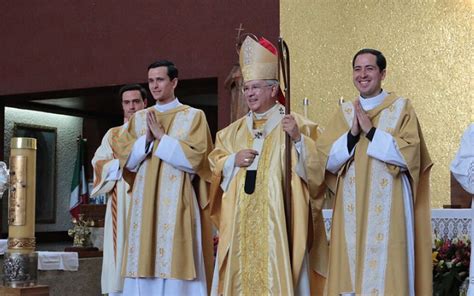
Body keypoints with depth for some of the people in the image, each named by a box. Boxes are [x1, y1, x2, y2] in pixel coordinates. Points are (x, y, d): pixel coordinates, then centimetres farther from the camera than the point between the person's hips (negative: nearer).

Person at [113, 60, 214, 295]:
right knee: (144, 263, 1)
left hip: (177, 204, -4)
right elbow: (125, 159, 9)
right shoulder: (139, 118, 15)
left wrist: (161, 136, -10)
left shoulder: (193, 116, 2)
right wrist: (147, 139, -7)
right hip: (145, 204, 4)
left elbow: (194, 157, -9)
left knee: (176, 265, -7)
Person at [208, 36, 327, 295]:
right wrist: (233, 160, -1)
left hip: (276, 216, -5)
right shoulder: (235, 129, 18)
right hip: (240, 218, 5)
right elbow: (215, 162, 18)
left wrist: (298, 138, -21)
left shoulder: (296, 123, 1)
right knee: (240, 272, 4)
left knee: (274, 270, -8)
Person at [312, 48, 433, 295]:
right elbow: (325, 160, 5)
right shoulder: (344, 112, 12)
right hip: (351, 210, 3)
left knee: (386, 269, -6)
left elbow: (409, 155, -9)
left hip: (388, 208, -3)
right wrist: (352, 134, -9)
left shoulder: (401, 108, 2)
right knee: (350, 271, 2)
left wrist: (371, 131, -12)